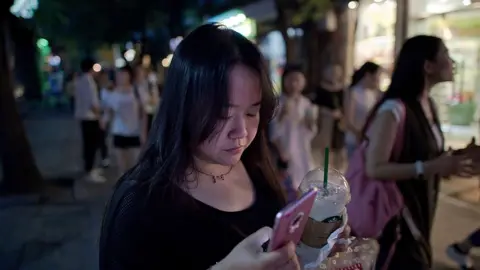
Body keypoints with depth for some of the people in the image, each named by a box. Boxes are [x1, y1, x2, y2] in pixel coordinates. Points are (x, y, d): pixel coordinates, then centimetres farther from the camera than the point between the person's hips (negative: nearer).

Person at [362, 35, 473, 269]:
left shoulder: (429, 105, 5)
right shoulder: (394, 109, -24)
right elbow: (374, 168, -27)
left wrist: (449, 161, 0)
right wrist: (430, 168, -30)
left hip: (419, 206, 9)